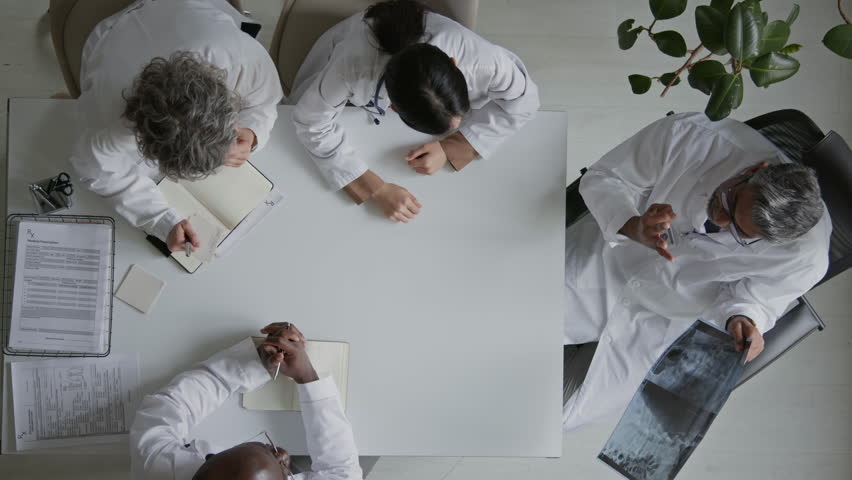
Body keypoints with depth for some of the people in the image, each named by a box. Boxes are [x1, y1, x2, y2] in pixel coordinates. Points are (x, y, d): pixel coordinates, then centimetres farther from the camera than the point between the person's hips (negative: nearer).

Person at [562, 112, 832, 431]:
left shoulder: (805, 258, -28)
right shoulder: (690, 136, -32)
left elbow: (755, 297, -8)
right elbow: (603, 178, -20)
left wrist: (741, 318, -32)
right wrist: (633, 227, -40)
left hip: (661, 319, -1)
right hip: (609, 246, 1)